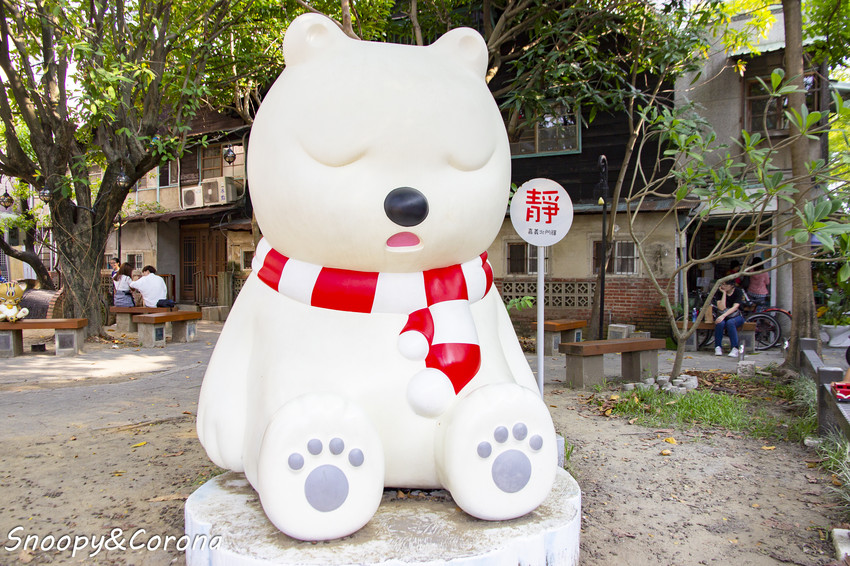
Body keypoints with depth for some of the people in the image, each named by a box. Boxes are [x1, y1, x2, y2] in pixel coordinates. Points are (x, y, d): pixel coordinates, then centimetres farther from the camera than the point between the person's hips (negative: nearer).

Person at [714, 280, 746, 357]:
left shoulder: (738, 291, -9)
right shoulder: (719, 292, -5)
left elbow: (735, 307, -21)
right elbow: (722, 308, -16)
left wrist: (723, 315, -33)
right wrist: (724, 293, -20)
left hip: (736, 316, -2)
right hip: (723, 316, 2)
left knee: (730, 322, -36)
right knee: (720, 323, -34)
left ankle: (735, 349, -34)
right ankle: (718, 347, -24)